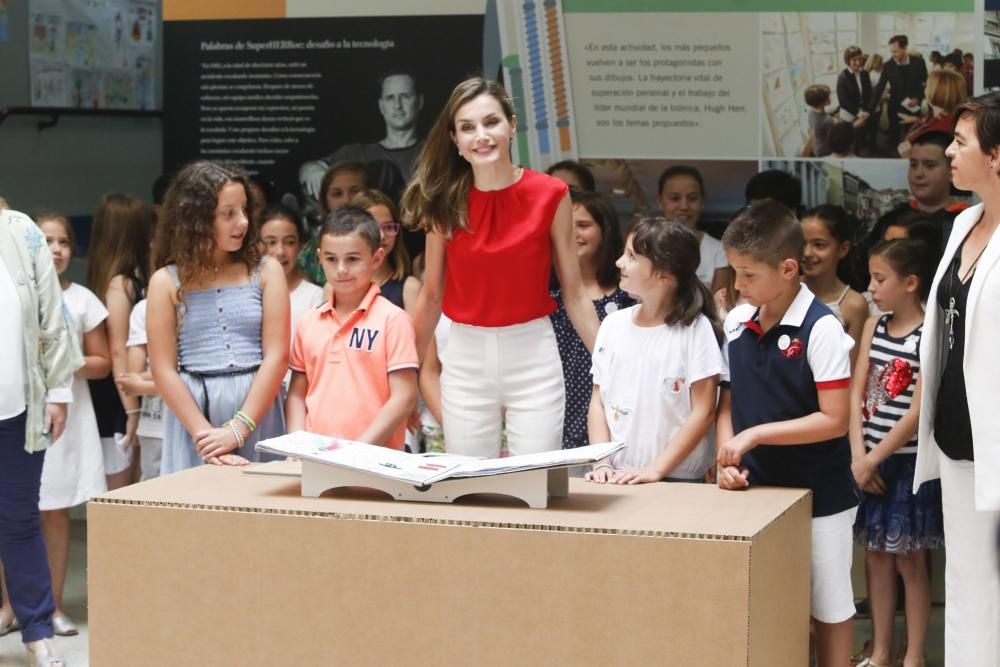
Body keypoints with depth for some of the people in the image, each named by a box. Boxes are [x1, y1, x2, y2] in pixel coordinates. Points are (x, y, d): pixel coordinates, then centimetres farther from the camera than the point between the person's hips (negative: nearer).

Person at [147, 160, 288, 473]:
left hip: (257, 414, 1)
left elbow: (276, 356, -3)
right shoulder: (166, 281, 3)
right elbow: (164, 369, -2)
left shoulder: (266, 271, 4)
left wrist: (237, 430, -12)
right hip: (192, 412, 0)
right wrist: (207, 436, -12)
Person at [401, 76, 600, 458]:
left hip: (533, 354, -2)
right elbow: (432, 295, 9)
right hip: (466, 358, 2)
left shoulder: (550, 195, -5)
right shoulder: (444, 202, 0)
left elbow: (574, 295, 1)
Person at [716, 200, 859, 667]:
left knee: (827, 606, 8)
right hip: (756, 489, 5)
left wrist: (755, 435, -19)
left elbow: (834, 420, -18)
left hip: (819, 495, -5)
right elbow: (728, 402, 8)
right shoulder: (736, 323, 2)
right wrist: (727, 459, -8)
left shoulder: (821, 329, -16)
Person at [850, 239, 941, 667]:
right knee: (875, 557, 11)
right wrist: (858, 456, -8)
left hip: (909, 462, -6)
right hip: (870, 460, 6)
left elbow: (918, 412, -16)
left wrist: (874, 458, -14)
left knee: (910, 561, 3)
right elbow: (856, 395, 3)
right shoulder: (873, 327, 7)